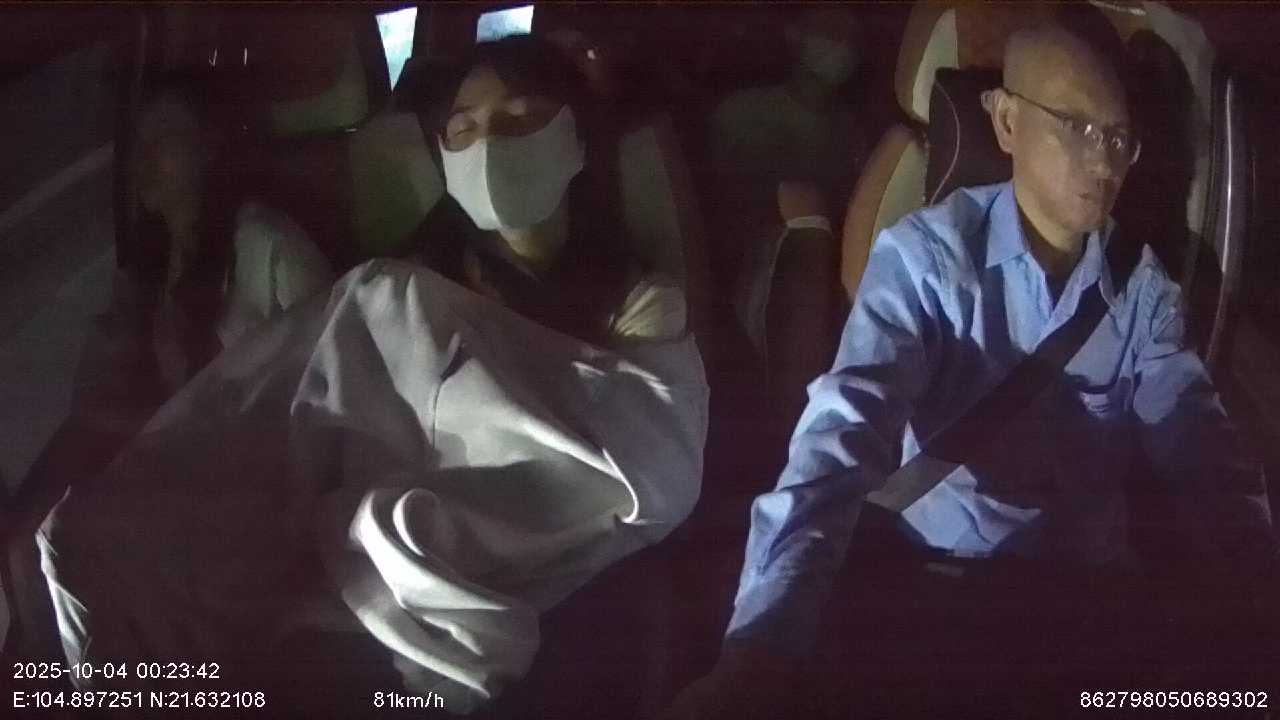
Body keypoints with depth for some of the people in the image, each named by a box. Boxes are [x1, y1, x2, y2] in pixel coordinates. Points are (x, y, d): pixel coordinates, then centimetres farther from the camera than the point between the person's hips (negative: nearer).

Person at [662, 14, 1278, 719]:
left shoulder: (1145, 285, 6)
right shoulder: (926, 254, -7)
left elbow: (1206, 452, -4)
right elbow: (846, 430, -20)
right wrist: (761, 644, -35)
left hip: (1085, 588, 3)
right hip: (927, 579, -3)